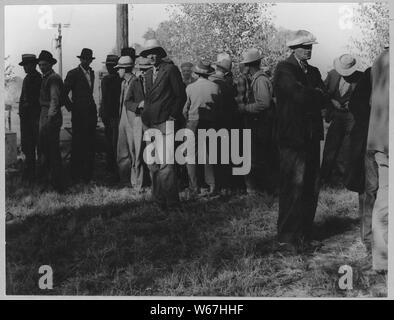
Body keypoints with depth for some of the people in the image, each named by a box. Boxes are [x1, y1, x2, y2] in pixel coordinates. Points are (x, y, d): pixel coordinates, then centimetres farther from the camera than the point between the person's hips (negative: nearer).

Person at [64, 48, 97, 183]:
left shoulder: (91, 73, 16)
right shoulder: (73, 74, -4)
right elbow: (64, 93, -5)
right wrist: (70, 107, -6)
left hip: (91, 112, 6)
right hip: (79, 113, -6)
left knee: (90, 144, 5)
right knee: (77, 145, -4)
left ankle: (88, 174, 10)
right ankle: (76, 175, 1)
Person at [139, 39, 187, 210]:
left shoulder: (171, 69, -3)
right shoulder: (148, 74, 18)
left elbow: (181, 95, -4)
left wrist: (173, 116, -7)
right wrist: (146, 115, 12)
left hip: (166, 123, -7)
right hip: (150, 124, 7)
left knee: (165, 164, -12)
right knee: (152, 164, 8)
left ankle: (171, 202, -5)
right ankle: (158, 198, 17)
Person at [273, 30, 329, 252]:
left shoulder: (314, 72, 19)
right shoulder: (284, 69, -4)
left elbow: (325, 99, 7)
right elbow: (299, 95, -19)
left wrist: (310, 95, -10)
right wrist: (317, 94, -2)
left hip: (312, 136, 7)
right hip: (293, 137, -7)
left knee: (311, 189, 7)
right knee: (293, 189, -7)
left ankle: (304, 235, 15)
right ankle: (286, 239, 0)